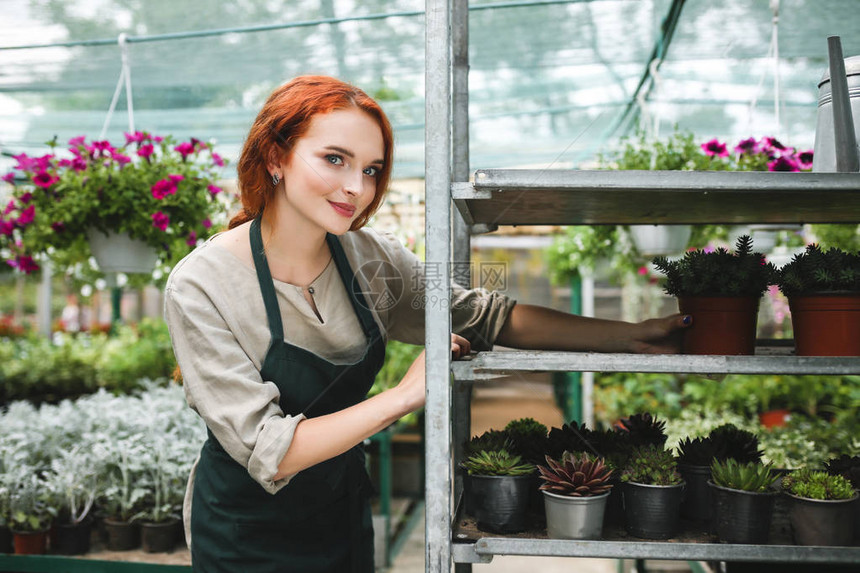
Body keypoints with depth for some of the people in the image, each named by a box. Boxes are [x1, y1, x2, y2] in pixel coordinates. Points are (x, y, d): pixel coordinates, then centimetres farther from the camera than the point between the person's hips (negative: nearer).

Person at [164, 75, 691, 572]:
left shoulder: (371, 259, -10)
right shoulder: (202, 286, -23)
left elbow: (486, 316, -4)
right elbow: (267, 453, -25)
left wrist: (632, 336, -9)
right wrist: (404, 396, -28)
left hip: (345, 517, 4)